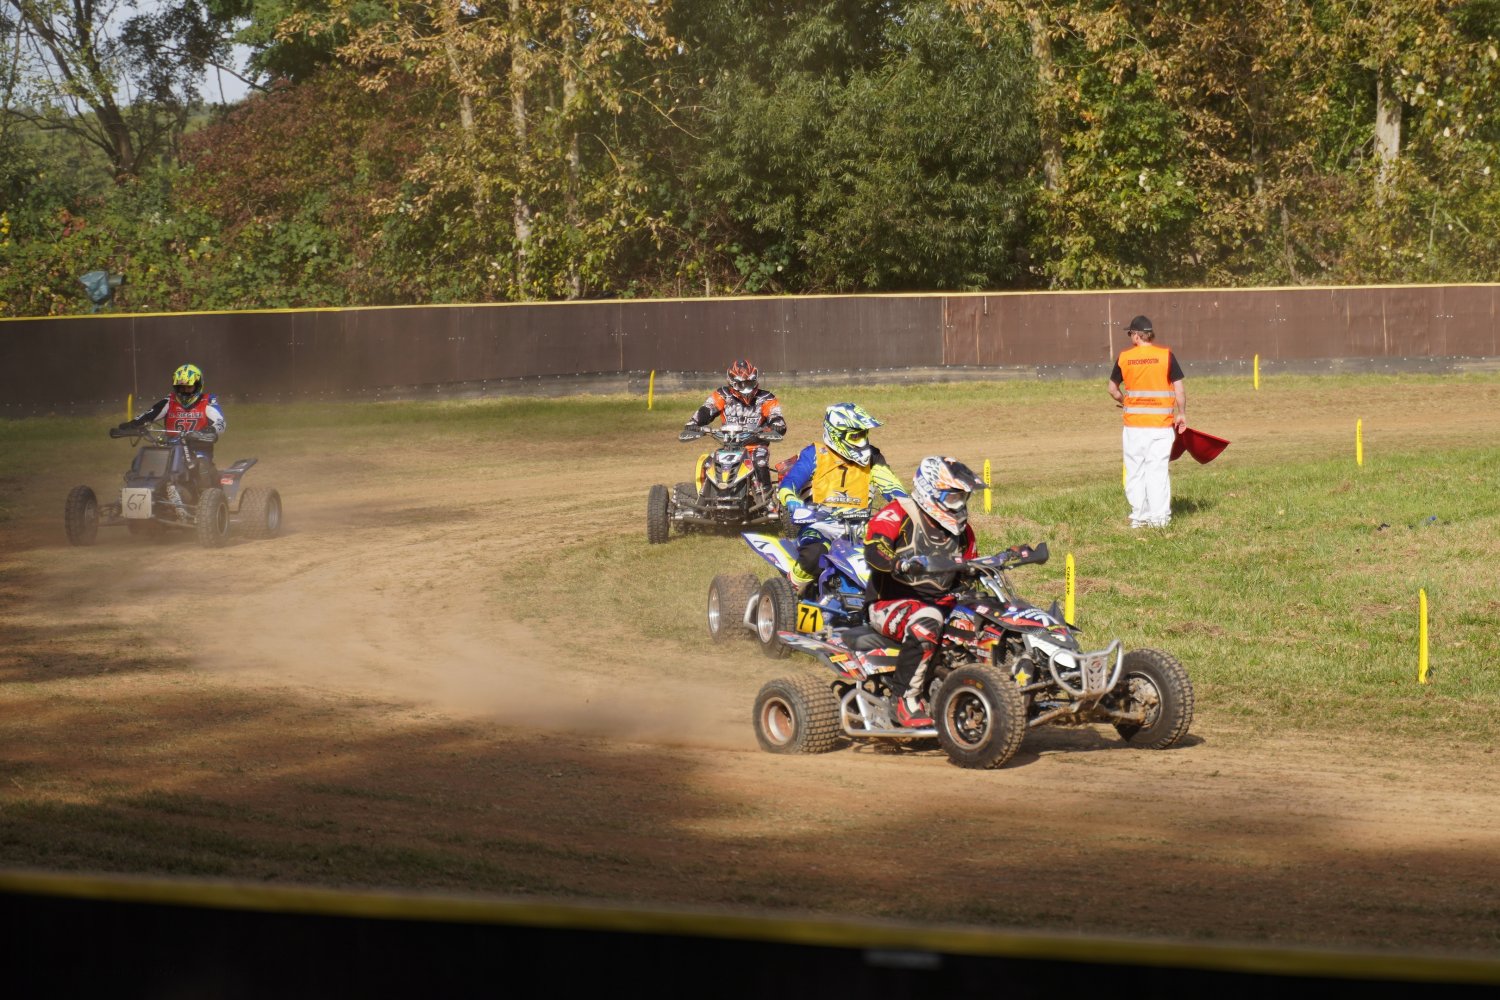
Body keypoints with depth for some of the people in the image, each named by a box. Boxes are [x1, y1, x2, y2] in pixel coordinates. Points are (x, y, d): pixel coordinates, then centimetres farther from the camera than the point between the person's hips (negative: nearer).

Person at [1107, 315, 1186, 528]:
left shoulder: (1124, 357, -1)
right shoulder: (1166, 355, -5)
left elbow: (1113, 388, 10)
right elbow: (1179, 388, -5)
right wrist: (1181, 414, 7)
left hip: (1133, 423, 1)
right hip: (1161, 423, -1)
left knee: (1135, 470, 10)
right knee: (1158, 469, 1)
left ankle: (1138, 516, 10)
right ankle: (1159, 517, -3)